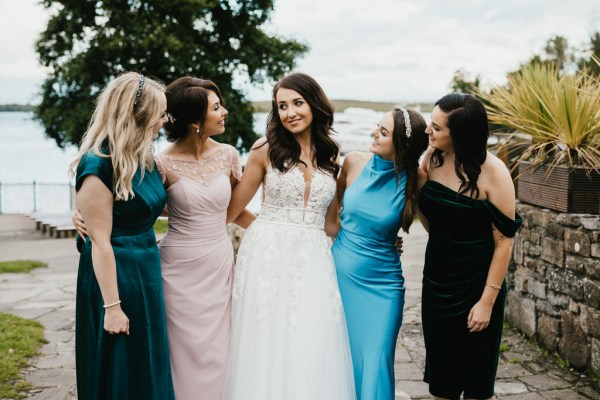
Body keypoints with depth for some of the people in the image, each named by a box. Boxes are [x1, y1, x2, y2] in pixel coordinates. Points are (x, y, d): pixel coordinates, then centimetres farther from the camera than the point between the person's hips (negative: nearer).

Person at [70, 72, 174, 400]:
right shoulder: (98, 165, -19)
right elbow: (100, 242, -19)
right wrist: (112, 307, -19)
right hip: (114, 274, -8)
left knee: (147, 370, 18)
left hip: (146, 271, 8)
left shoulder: (143, 158, 5)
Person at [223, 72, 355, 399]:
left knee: (312, 353, -1)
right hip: (268, 257, -2)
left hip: (314, 259, 3)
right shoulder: (266, 148, 0)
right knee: (266, 350, 2)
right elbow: (233, 210, 6)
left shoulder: (330, 155, 11)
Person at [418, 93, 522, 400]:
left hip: (475, 284, -5)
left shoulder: (492, 173, -20)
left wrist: (487, 300, -16)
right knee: (440, 367, 15)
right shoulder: (433, 158, -4)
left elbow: (504, 241, -17)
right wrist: (417, 178, -5)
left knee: (475, 375, 11)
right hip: (437, 281, 5)